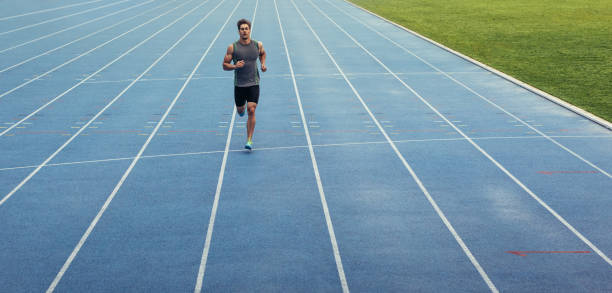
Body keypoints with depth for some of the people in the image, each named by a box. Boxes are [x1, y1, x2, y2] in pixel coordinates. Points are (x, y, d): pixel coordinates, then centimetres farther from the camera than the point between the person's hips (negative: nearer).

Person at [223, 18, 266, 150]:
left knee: (251, 110, -12)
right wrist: (235, 66, -21)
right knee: (240, 110, 14)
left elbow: (262, 54, 24)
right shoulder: (232, 47, -6)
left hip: (254, 84, 0)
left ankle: (249, 140, -7)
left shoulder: (258, 45, 0)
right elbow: (225, 65, -2)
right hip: (239, 85, 0)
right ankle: (242, 107, 54)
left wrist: (263, 64, 6)